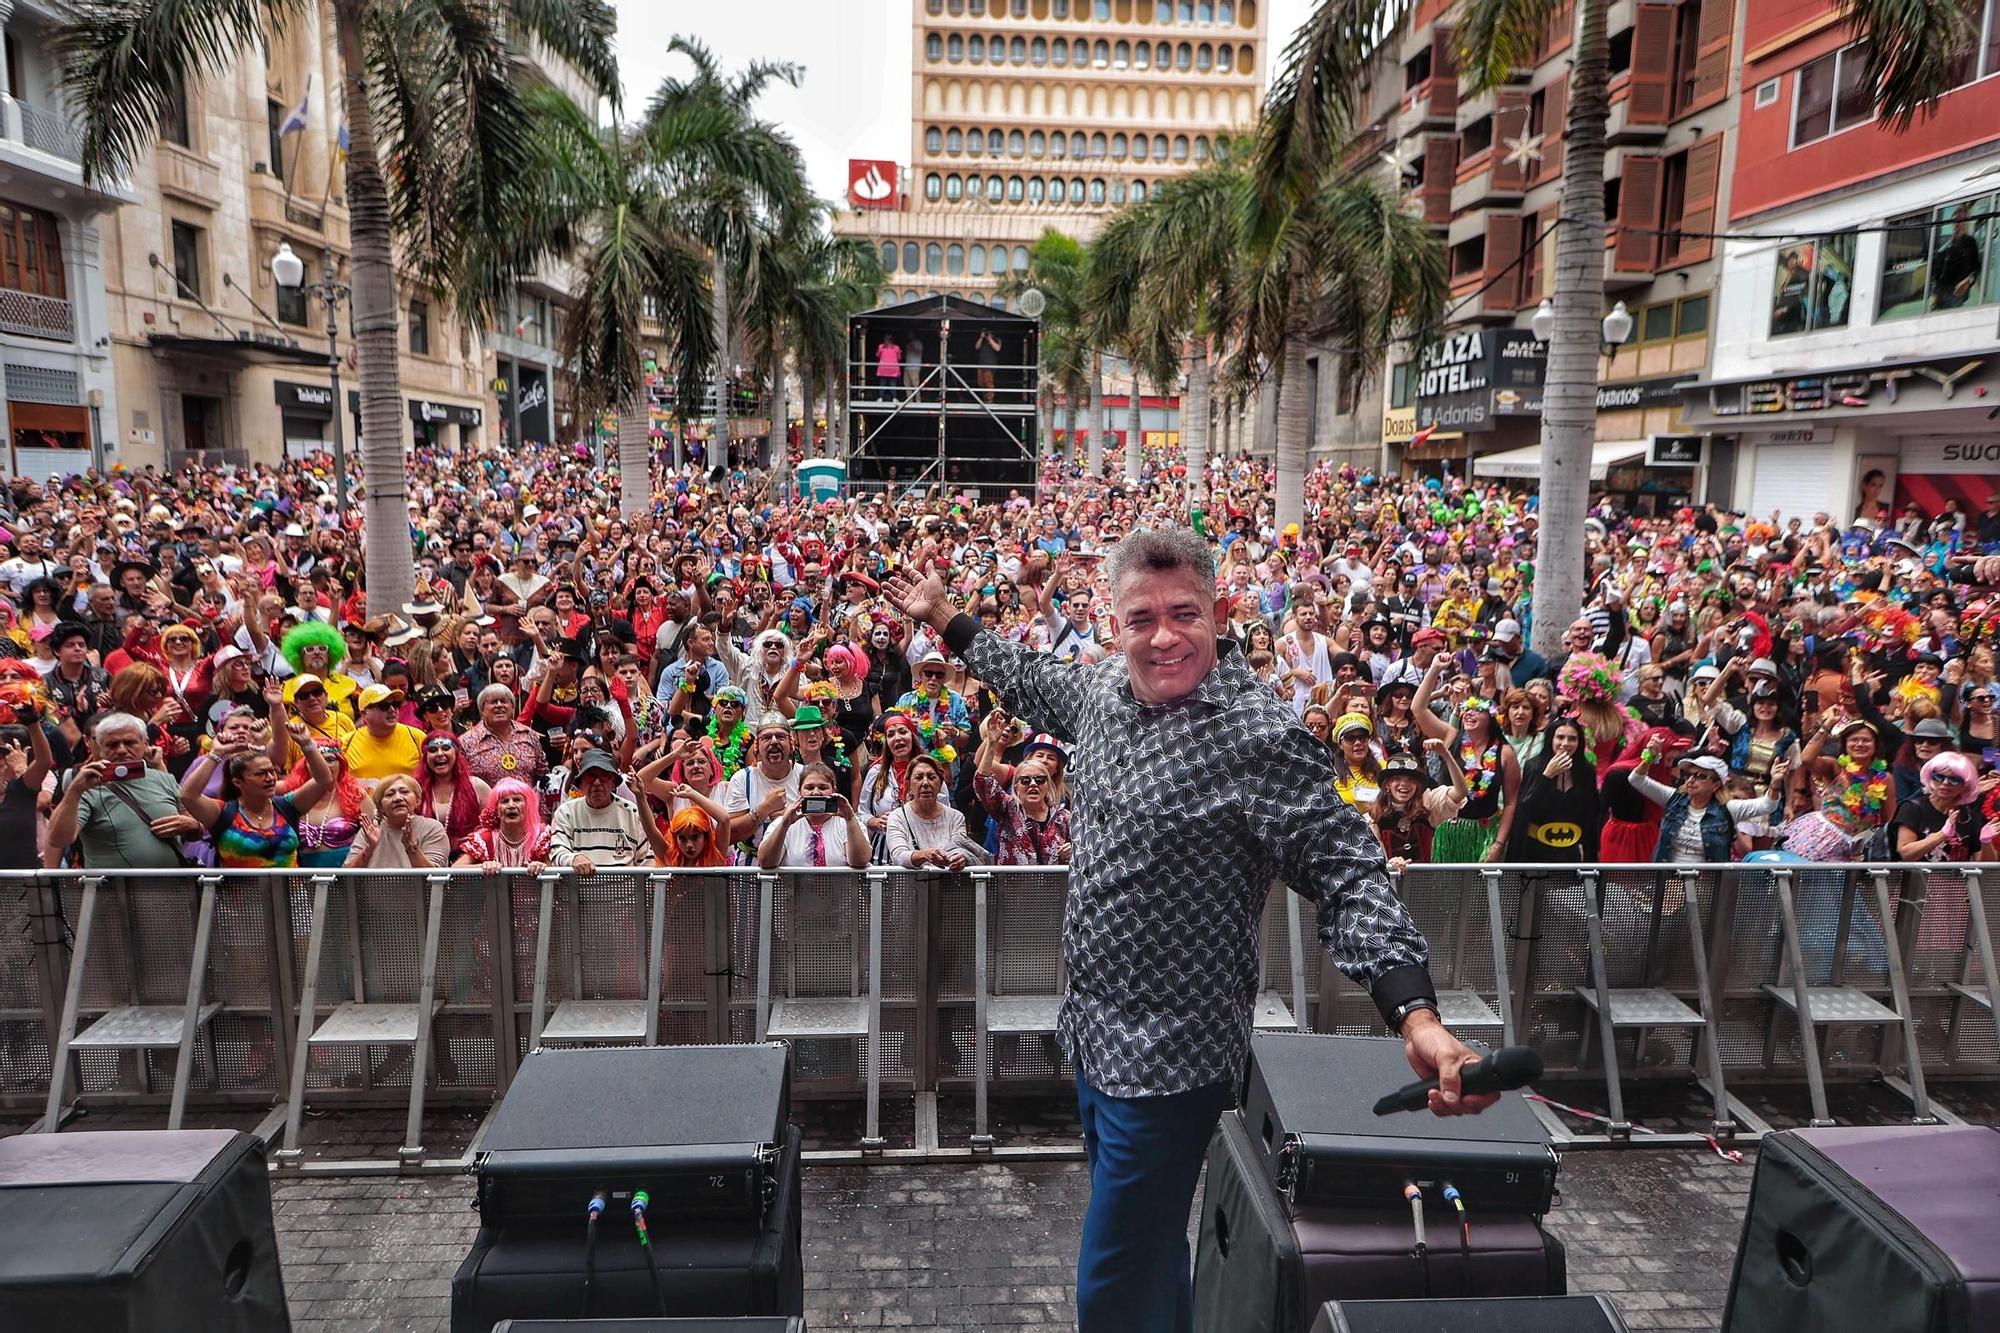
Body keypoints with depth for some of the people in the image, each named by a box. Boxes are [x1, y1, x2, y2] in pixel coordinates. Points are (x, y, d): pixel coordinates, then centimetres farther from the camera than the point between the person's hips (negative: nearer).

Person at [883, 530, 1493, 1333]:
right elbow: (1039, 689, 22)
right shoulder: (1108, 689, 1)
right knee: (1147, 1245, 26)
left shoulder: (1260, 736, -21)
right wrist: (945, 619, 30)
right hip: (1092, 1030, 7)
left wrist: (1416, 1015, -36)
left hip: (1169, 1057, -7)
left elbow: (1346, 876, -23)